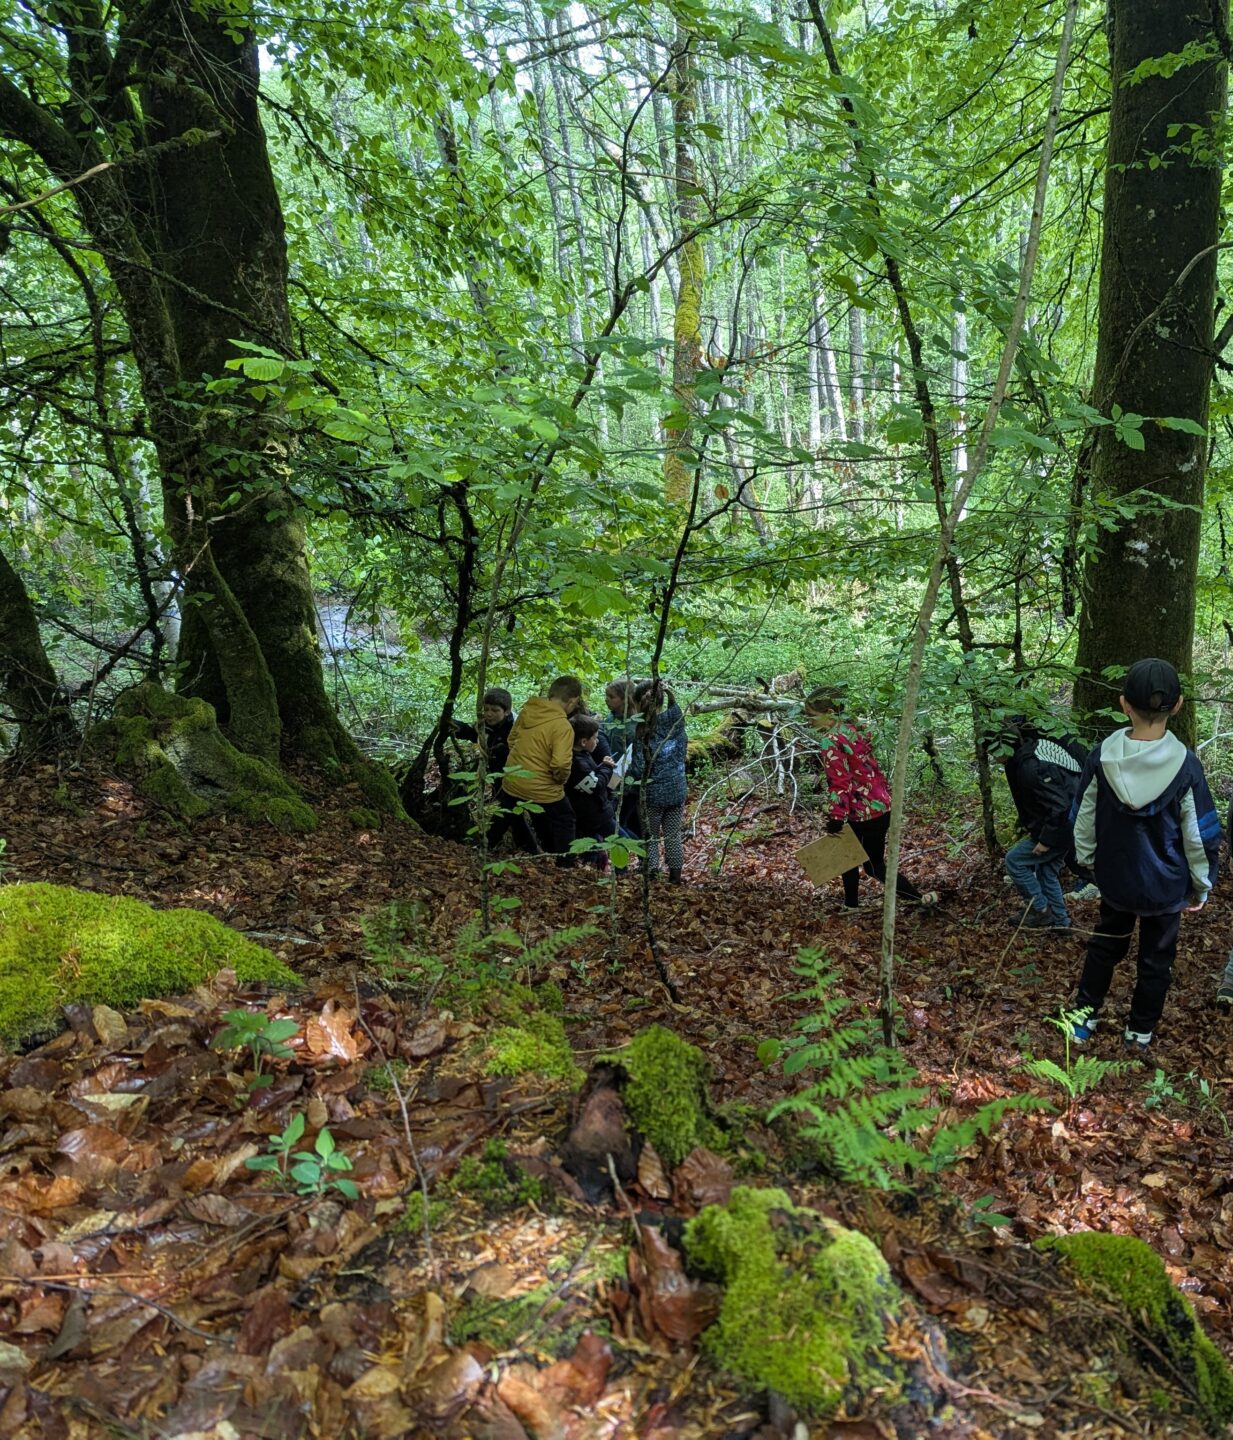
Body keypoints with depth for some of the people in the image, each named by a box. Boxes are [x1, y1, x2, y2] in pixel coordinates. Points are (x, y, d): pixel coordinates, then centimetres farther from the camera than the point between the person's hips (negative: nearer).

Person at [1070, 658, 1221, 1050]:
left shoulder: (1101, 757, -16)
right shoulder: (1185, 766, -21)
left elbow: (1083, 821, -4)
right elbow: (1201, 836, -11)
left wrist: (1088, 860, 13)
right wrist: (1202, 886, 4)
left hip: (1115, 879, 1)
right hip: (1166, 885, -1)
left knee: (1105, 944, 23)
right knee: (1156, 958, 18)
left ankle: (1084, 1017, 27)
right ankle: (1140, 1032, 30)